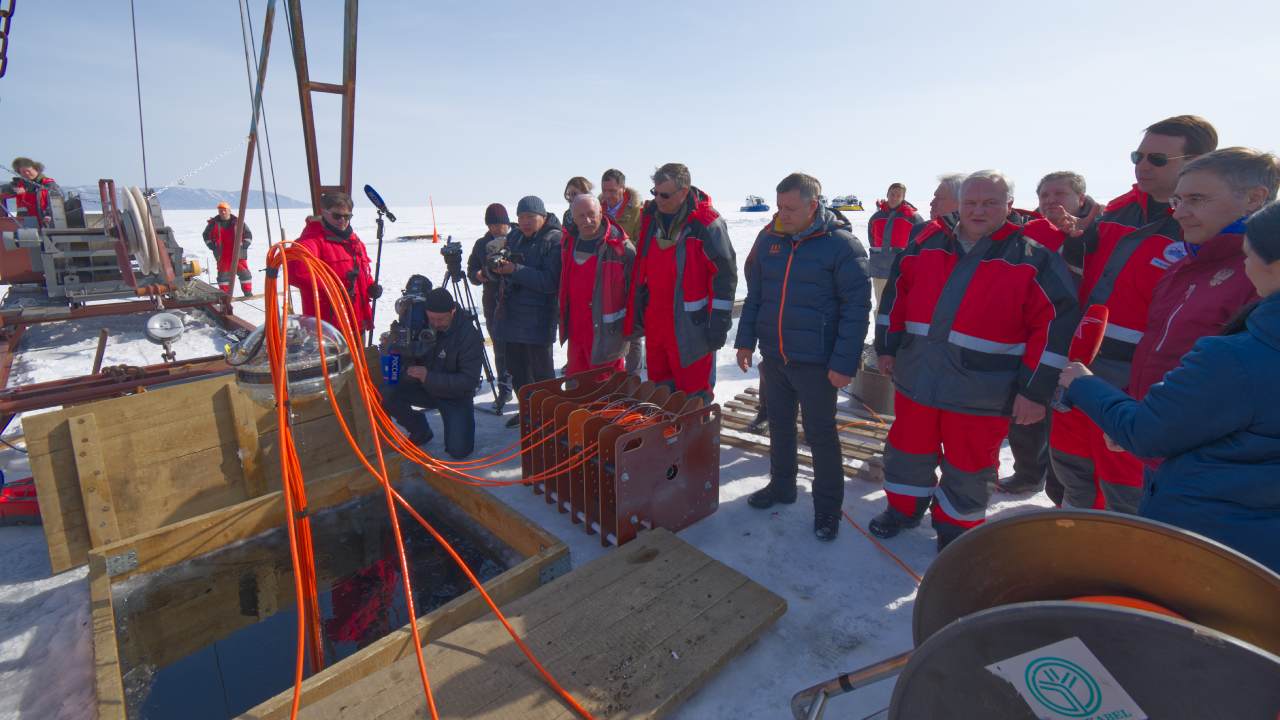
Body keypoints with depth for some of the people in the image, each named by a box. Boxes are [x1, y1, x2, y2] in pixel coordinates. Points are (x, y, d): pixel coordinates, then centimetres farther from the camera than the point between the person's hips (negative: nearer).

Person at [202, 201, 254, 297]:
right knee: (223, 274, 4)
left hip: (237, 254, -1)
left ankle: (248, 292, 8)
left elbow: (248, 234, 7)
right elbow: (206, 235, 17)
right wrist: (212, 246, 5)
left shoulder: (237, 222, 1)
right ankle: (225, 294, 10)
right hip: (222, 255, 1)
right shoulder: (213, 223, 4)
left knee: (244, 273, 0)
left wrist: (243, 246, -3)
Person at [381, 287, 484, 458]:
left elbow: (469, 380, -26)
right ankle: (420, 431, 4)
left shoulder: (470, 335, -23)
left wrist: (429, 377, -33)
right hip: (424, 388, 5)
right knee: (386, 394, -22)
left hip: (455, 395, -5)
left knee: (458, 451, -19)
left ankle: (458, 423, 17)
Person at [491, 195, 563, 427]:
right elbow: (501, 275, 17)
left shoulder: (554, 240, -10)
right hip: (511, 313, 7)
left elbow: (550, 282, -21)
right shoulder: (514, 236, 12)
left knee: (540, 370, 1)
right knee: (516, 369, 16)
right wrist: (496, 267, -6)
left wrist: (515, 270, -23)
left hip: (537, 318, -7)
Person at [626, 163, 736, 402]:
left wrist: (719, 322, -14)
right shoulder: (650, 216, 8)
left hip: (691, 327, -6)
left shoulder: (706, 223, -12)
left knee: (693, 393, 2)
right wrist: (636, 312, 16)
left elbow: (725, 274, -11)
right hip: (655, 323, 7)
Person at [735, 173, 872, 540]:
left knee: (820, 434, 6)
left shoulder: (841, 245, -11)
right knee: (779, 424, 19)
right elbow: (754, 295, 11)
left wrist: (844, 362, -17)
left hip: (816, 362, -5)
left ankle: (827, 507, 25)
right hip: (773, 356, 5)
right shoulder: (768, 238, 4)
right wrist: (746, 340, 8)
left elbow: (857, 307, -13)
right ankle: (781, 484, 39)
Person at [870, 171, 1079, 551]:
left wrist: (1036, 390, -11)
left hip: (981, 395, -3)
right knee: (908, 450, 19)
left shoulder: (1034, 259, -6)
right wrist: (887, 347, 11)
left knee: (967, 469, 13)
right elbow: (896, 294, 13)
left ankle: (956, 528, 37)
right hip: (916, 378, 3)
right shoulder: (928, 245, 4)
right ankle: (903, 509, 42)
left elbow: (1058, 324, -8)